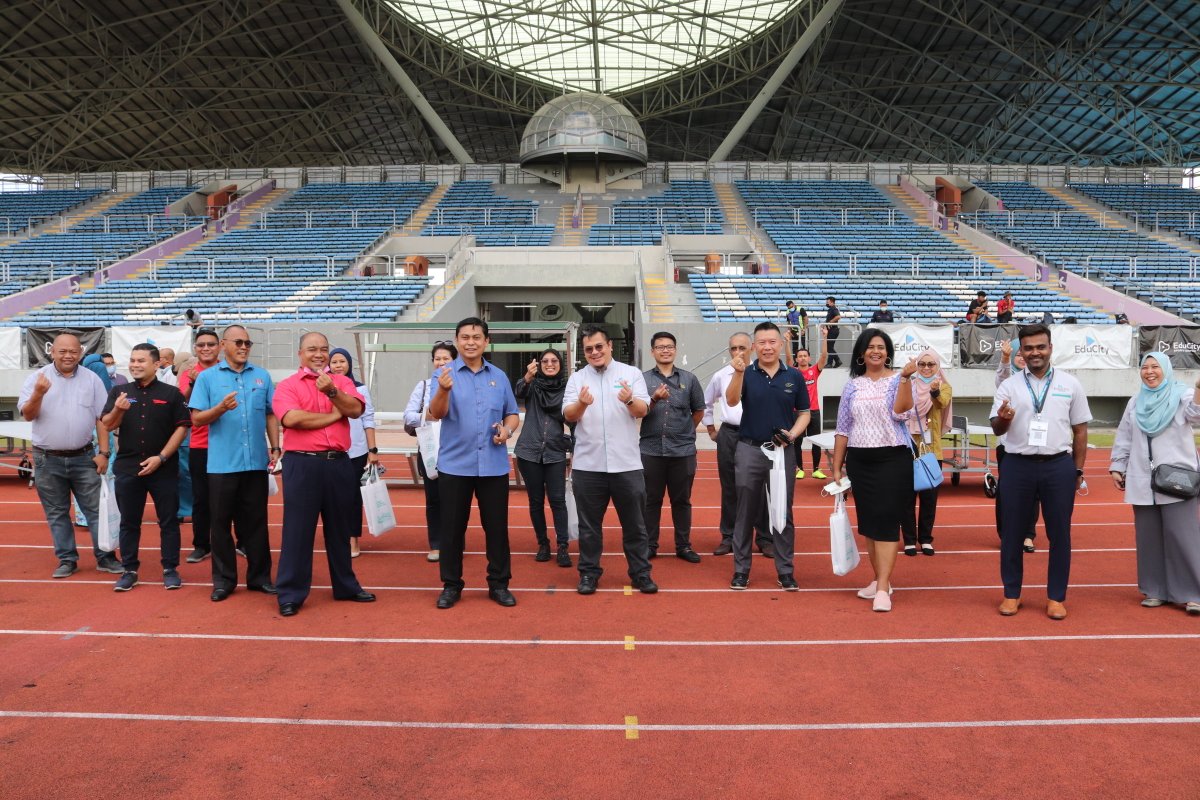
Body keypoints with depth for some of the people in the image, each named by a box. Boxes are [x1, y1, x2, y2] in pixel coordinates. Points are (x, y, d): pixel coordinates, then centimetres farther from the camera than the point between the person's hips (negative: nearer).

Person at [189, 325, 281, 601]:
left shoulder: (262, 376, 9)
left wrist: (275, 447, 4)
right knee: (221, 522, 5)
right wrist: (221, 408, -20)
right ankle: (223, 579, 16)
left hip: (257, 462, 2)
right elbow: (197, 418, -2)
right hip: (221, 463, -2)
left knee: (256, 521, 9)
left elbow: (271, 414, 11)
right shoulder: (207, 377, 2)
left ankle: (259, 576, 18)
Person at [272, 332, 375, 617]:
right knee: (297, 530, 1)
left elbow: (356, 409, -6)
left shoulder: (342, 382, 11)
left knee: (340, 528, 15)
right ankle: (290, 594, 10)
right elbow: (291, 419, -17)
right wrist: (334, 414, -8)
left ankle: (346, 586, 28)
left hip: (339, 463, 4)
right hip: (302, 464, -4)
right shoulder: (287, 385, 0)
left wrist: (331, 391, -22)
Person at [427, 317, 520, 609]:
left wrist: (508, 429, -7)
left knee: (497, 526, 7)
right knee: (452, 527, 6)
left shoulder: (499, 376, 8)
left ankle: (499, 583, 19)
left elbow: (512, 414, 16)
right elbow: (436, 414, -16)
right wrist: (444, 390, -36)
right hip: (454, 465, -2)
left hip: (494, 465, 2)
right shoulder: (445, 373, -2)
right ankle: (451, 585, 18)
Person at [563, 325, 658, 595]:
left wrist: (630, 400, -29)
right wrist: (581, 404, -27)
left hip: (626, 464, -1)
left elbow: (642, 411, -7)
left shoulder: (631, 373, 2)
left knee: (634, 523, 8)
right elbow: (568, 416, -5)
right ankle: (589, 573, 21)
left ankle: (641, 573, 19)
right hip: (587, 465, 1)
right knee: (589, 524, 10)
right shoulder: (576, 378, 6)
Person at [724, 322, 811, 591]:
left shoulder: (794, 376, 3)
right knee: (745, 513, 7)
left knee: (783, 513, 7)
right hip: (749, 450, -1)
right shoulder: (746, 374, -1)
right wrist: (738, 373, -34)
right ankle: (741, 570, 16)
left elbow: (804, 413, 8)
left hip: (782, 451, 1)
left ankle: (786, 572, 17)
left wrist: (792, 434, -10)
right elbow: (731, 401, -18)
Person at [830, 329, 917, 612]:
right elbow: (843, 429, 10)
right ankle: (879, 579, 23)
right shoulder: (852, 386, 8)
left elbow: (900, 413, -18)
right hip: (859, 461, 4)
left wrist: (905, 377, -26)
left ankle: (883, 588, -8)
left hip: (893, 458, -4)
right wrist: (836, 467, 7)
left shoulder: (897, 379, -1)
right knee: (868, 522, 9)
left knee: (886, 521, -8)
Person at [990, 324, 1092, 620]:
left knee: (1059, 533, 7)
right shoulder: (1009, 386, 4)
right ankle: (1011, 594, 20)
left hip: (1059, 466, 0)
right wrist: (1002, 419, -24)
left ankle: (1056, 597, 20)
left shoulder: (1070, 384, 6)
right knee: (1012, 532, 6)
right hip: (1017, 466, 0)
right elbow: (997, 429, 0)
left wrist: (1078, 470, 5)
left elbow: (1080, 430, 9)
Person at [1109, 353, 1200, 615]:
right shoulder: (1135, 402, 12)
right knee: (1149, 536, 7)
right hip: (1143, 481, 4)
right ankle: (1155, 590, 16)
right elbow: (1124, 438, 15)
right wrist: (1116, 467, 11)